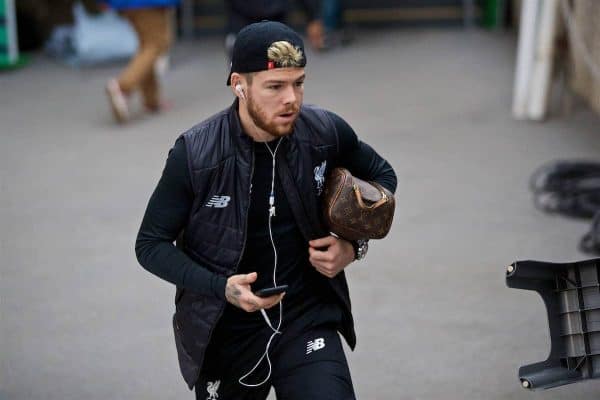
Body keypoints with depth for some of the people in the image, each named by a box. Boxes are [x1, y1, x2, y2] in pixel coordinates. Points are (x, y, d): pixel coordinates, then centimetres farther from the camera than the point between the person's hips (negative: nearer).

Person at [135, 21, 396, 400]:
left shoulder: (326, 132, -10)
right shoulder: (195, 154, -16)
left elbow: (382, 175, 10)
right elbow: (151, 244, -7)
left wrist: (355, 245, -6)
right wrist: (222, 287, -21)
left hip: (307, 319, 1)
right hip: (225, 332, 0)